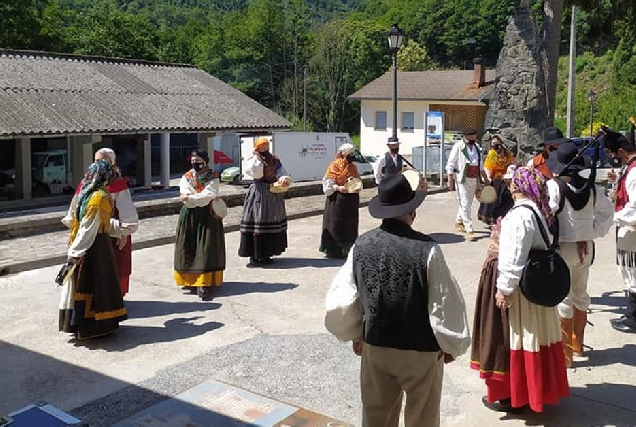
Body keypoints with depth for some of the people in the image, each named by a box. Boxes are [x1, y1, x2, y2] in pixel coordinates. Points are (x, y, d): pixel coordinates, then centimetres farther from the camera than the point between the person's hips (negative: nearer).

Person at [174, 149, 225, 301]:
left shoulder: (213, 178, 0)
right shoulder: (186, 178, 6)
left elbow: (207, 196, -15)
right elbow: (185, 199, -8)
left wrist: (190, 197, -16)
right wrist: (202, 198, -16)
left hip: (207, 216, -3)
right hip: (190, 217, 3)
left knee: (206, 250, -7)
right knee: (189, 249, 2)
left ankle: (204, 284, -10)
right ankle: (190, 280, 15)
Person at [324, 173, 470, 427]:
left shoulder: (361, 245, -12)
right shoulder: (426, 249, -23)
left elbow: (340, 301, -6)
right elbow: (445, 303, -15)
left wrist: (354, 335, 12)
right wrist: (451, 345, 2)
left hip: (374, 347, 3)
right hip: (420, 351, -3)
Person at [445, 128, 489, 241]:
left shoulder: (476, 147, 11)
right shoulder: (458, 146, -10)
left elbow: (480, 164, 22)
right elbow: (450, 164, -10)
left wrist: (485, 178, 21)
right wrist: (450, 180, -16)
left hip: (474, 179, 7)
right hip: (462, 179, -7)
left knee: (468, 203, 15)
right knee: (465, 204, -8)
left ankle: (458, 222, 35)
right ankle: (469, 230, -7)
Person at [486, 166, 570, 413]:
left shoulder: (519, 215, -23)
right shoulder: (540, 211, 6)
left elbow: (514, 258, -25)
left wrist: (504, 289, -19)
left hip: (522, 288, -9)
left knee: (518, 338, 2)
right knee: (536, 336, 18)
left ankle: (514, 396, 15)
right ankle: (537, 389, 32)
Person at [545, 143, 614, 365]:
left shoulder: (554, 186, -17)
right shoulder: (591, 187, 1)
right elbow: (607, 210, 14)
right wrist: (595, 232, 15)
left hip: (562, 248, -6)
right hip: (585, 247, 6)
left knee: (562, 298, 2)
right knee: (580, 294, 19)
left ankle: (565, 353, 8)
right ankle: (577, 343, 35)